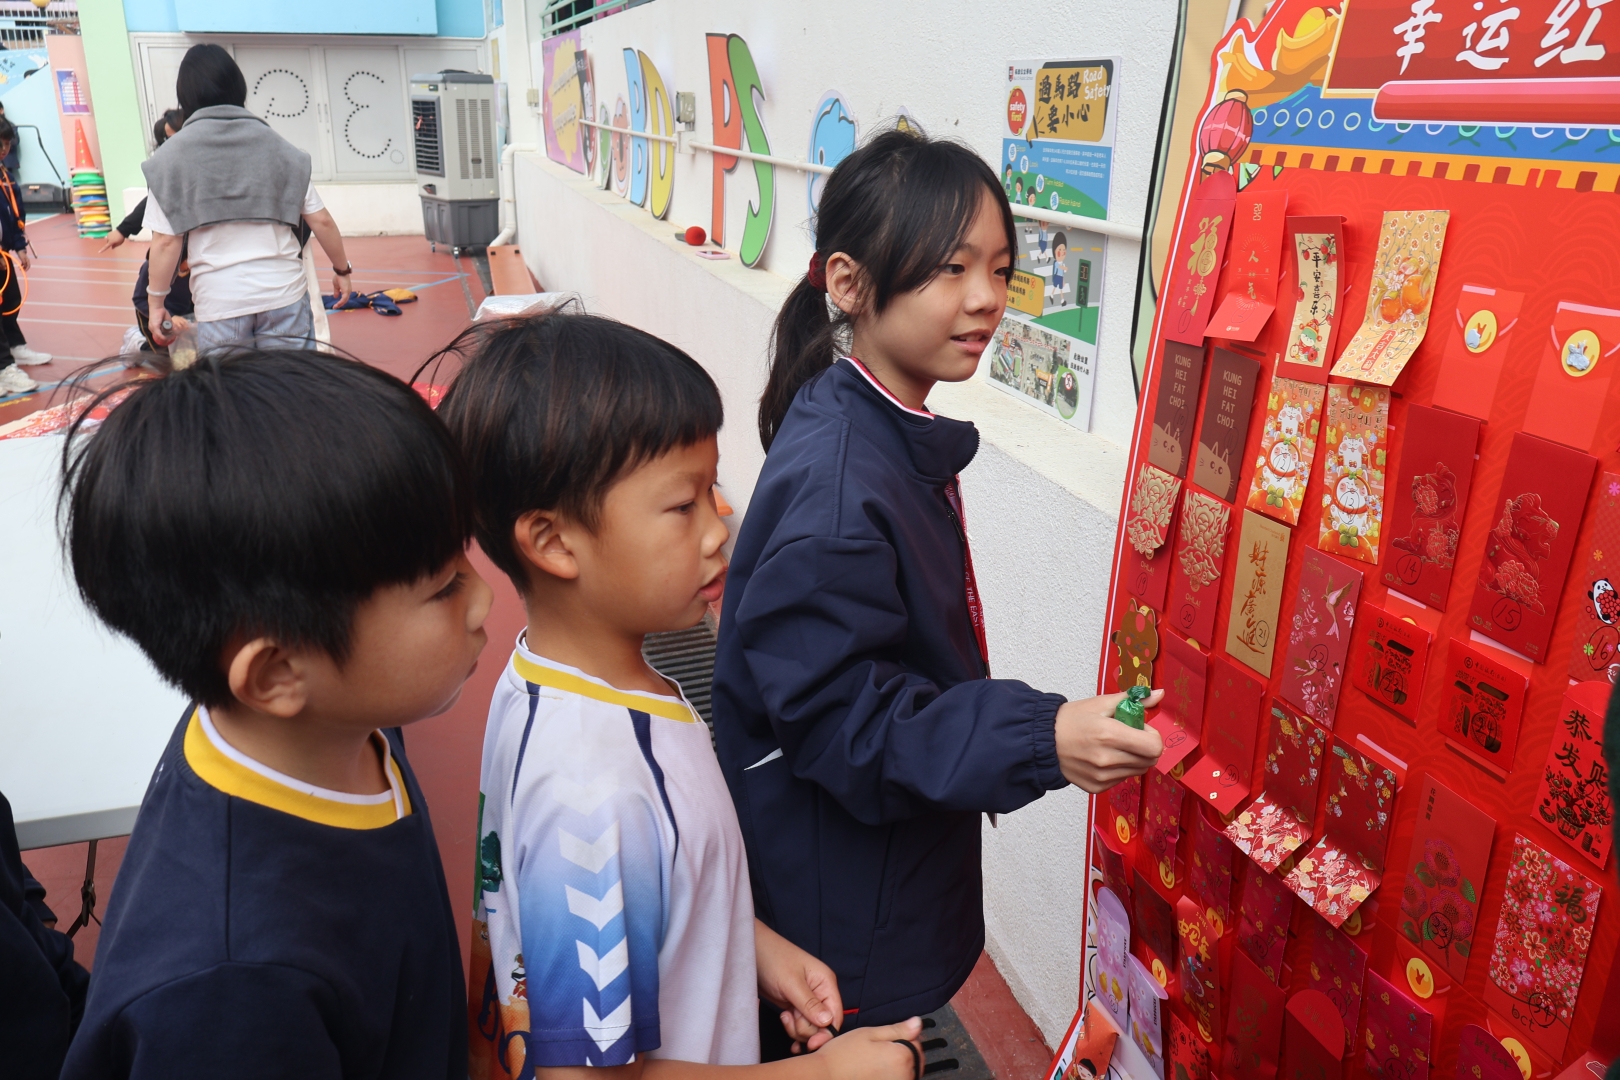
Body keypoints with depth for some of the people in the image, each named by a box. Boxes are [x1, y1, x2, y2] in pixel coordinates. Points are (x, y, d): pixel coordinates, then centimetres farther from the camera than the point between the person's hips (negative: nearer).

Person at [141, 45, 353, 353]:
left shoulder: (172, 155, 0)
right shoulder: (274, 144, 5)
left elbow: (165, 242, -4)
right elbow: (321, 220, 5)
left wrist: (155, 301, 7)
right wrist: (342, 269, 18)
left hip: (219, 302, -1)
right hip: (283, 292, 2)